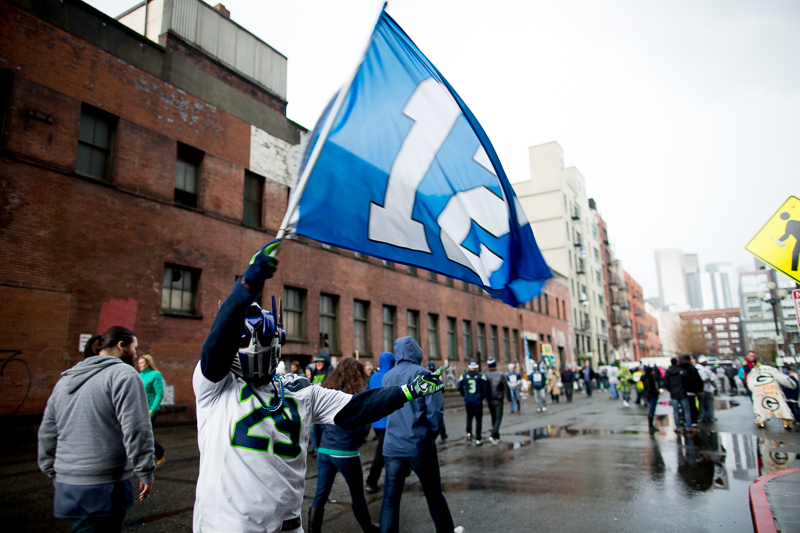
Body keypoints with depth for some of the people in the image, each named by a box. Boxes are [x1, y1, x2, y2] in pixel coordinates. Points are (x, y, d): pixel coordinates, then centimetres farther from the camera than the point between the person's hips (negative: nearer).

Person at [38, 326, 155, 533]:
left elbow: (47, 434, 20)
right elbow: (136, 430, -17)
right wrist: (145, 473, -9)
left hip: (66, 485, 8)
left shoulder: (65, 379, 15)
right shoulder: (123, 374, -10)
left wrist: (54, 473, 28)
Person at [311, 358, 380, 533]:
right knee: (357, 496, 14)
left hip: (324, 450, 4)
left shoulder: (325, 390, 5)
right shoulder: (356, 393, -11)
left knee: (320, 496, 10)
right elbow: (362, 425, -9)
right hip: (346, 452, -4)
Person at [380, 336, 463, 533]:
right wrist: (432, 433, 3)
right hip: (420, 445, -3)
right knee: (434, 494, 15)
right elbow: (435, 408, -13)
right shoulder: (423, 374, -8)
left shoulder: (387, 377, 6)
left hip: (392, 445, 3)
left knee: (390, 498, 8)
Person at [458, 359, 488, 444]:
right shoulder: (481, 376, -7)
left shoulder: (464, 376, -2)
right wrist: (483, 397, 8)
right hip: (478, 402, -2)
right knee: (478, 420, 6)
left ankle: (469, 434, 14)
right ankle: (478, 440, 7)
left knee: (469, 417, 24)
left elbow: (460, 388, 1)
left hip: (468, 401, 2)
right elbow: (485, 388, -9)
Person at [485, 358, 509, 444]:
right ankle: (492, 436, -16)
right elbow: (506, 387, -10)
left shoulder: (485, 375, -5)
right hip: (498, 400, -3)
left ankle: (497, 437, 22)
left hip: (490, 400, 3)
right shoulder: (501, 375, -11)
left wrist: (485, 399, 8)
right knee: (498, 418, 0)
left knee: (494, 417, 16)